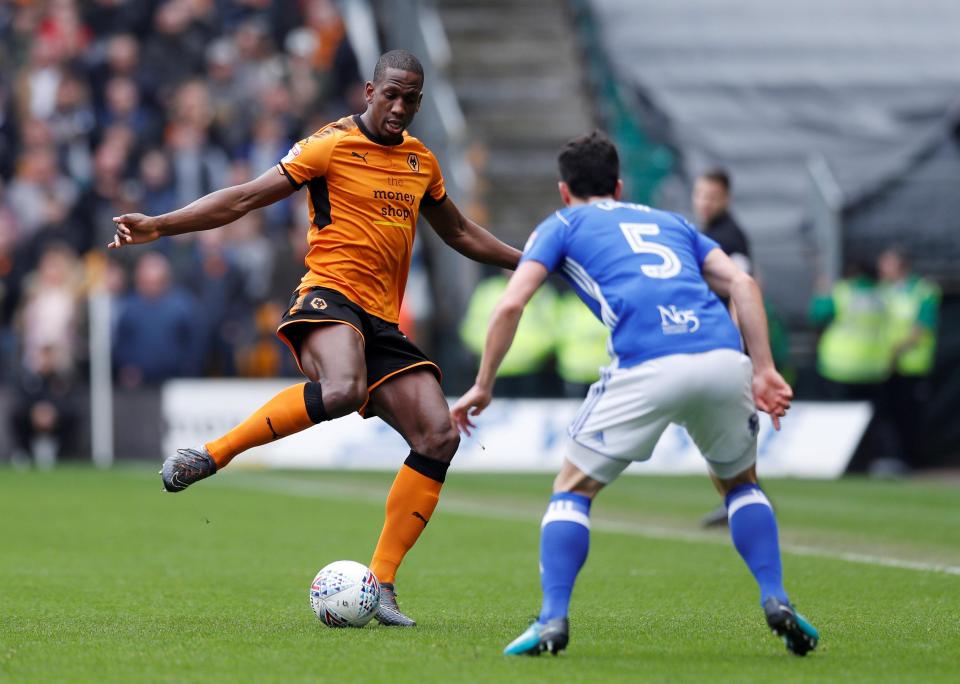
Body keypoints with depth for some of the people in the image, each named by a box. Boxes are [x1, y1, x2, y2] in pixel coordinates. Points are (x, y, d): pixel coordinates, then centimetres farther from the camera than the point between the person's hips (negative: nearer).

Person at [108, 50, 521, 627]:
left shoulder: (421, 162, 18)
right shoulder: (332, 146, -2)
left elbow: (460, 233, 35)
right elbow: (246, 198, -5)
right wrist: (159, 226, -14)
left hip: (382, 322, 7)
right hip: (330, 296, -7)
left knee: (440, 438, -9)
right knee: (342, 391, -40)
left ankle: (379, 585, -4)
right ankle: (212, 455, -25)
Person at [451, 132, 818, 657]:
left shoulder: (561, 226, 23)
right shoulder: (670, 221, 33)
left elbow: (510, 305, 9)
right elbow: (743, 284, 18)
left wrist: (483, 387, 17)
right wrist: (764, 371, 13)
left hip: (647, 367, -3)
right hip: (724, 358, 4)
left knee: (573, 489, 14)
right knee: (740, 482, 28)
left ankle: (553, 620, 0)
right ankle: (776, 602, 11)